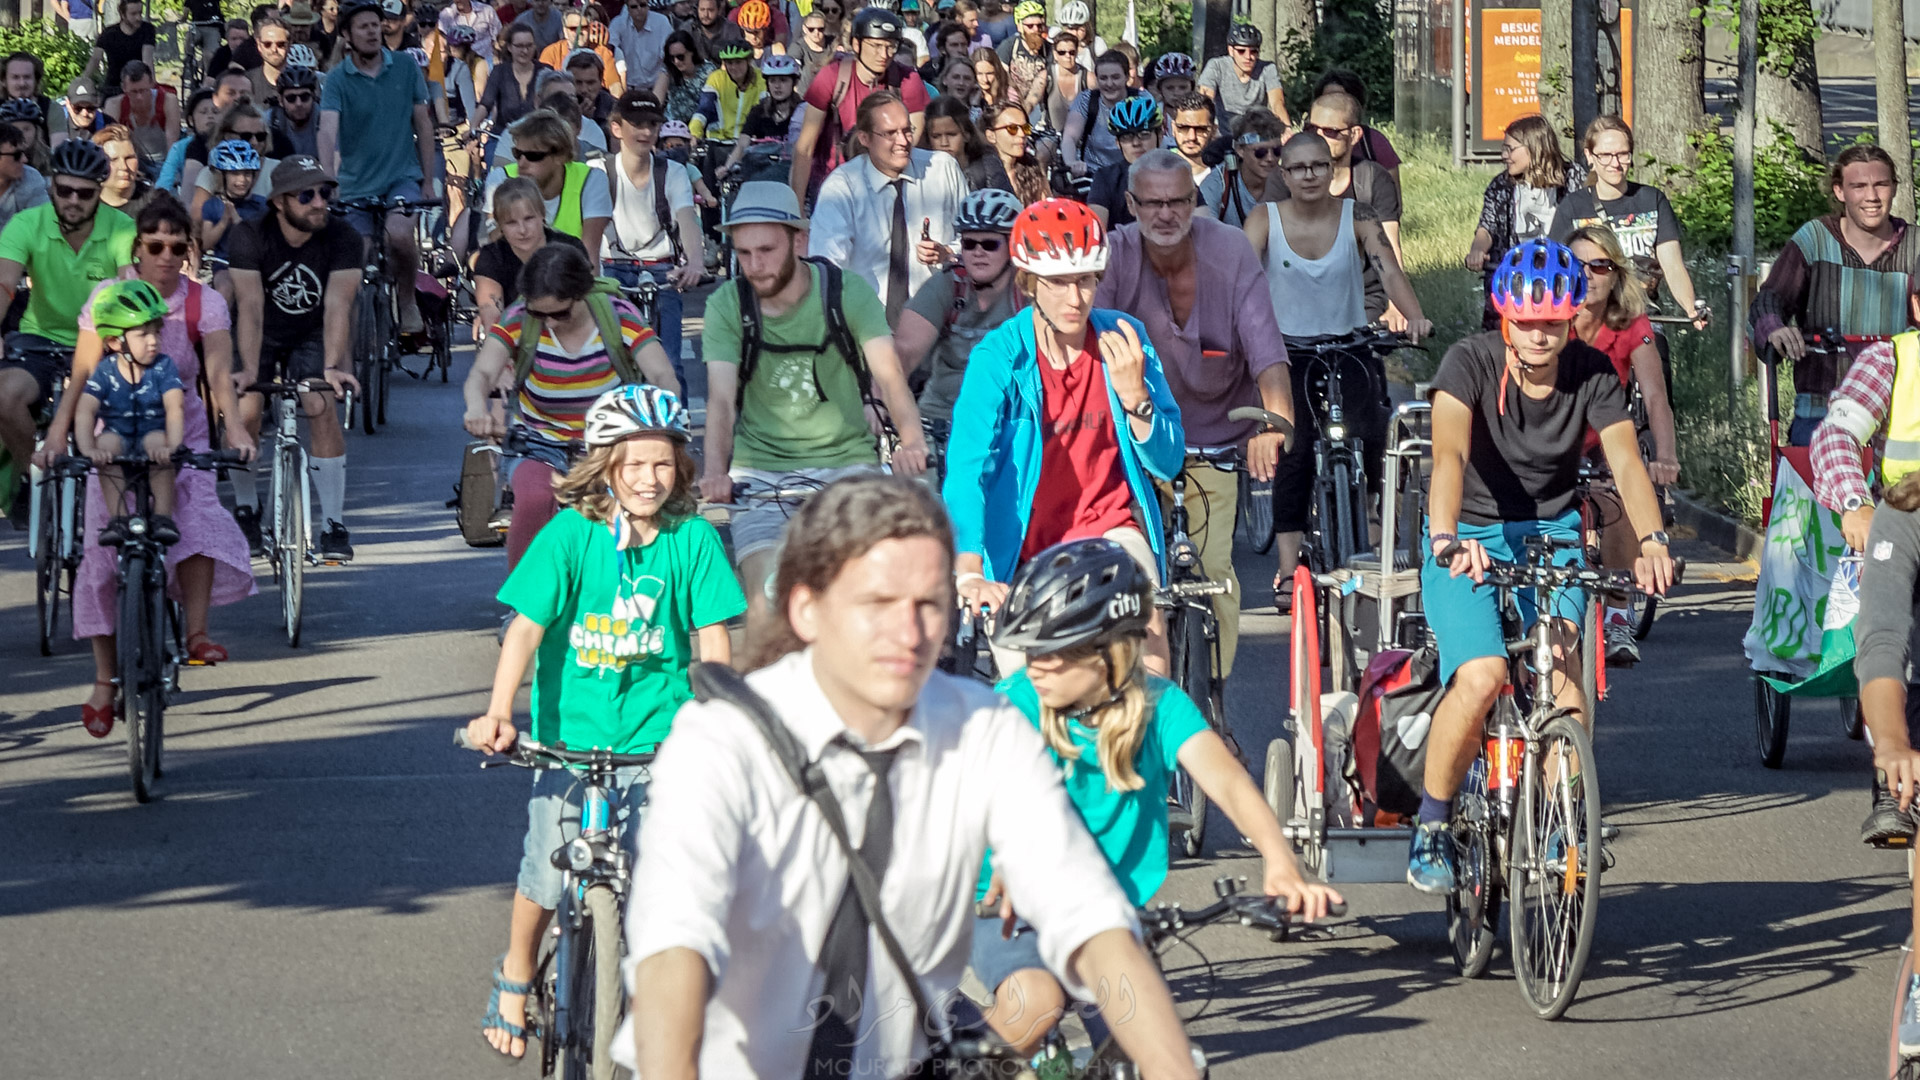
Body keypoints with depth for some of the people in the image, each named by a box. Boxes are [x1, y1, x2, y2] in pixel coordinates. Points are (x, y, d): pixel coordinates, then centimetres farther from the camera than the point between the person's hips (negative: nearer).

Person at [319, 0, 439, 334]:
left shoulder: (405, 67, -1)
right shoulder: (337, 80, -8)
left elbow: (423, 124, 6)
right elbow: (328, 132, -21)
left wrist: (428, 181, 4)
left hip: (402, 175, -1)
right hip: (357, 182, 1)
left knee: (399, 234, -28)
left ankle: (408, 300, -4)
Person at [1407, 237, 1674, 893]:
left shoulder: (1592, 374, -8)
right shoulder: (1470, 363, -18)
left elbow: (1626, 463, -19)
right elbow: (1449, 454, -33)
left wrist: (1651, 541, -38)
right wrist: (1447, 538, -51)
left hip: (1549, 533, 3)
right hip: (1468, 539, -3)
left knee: (1560, 663, -24)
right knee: (1482, 677, -25)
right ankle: (1432, 827, -7)